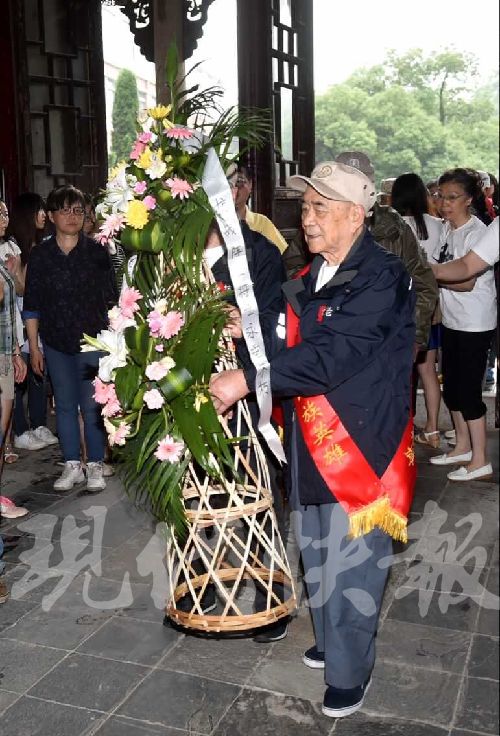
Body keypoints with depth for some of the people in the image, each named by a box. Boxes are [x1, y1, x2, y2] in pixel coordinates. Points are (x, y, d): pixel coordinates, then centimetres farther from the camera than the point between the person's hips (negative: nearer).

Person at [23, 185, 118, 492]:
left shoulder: (97, 252, -1)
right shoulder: (40, 255, 3)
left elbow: (111, 299, 1)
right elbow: (32, 306, 6)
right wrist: (34, 347, 4)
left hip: (93, 341, -2)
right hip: (56, 343, 2)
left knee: (92, 405, 0)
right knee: (65, 405, 10)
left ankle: (95, 466, 14)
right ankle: (72, 465, 21)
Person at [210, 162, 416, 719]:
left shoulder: (382, 279, -17)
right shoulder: (310, 278, 9)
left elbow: (332, 355, -28)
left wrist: (248, 379, -27)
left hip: (359, 444, -8)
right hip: (310, 444, 8)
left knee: (349, 565, 5)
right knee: (316, 557, 21)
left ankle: (348, 674, 25)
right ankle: (330, 641, 44)